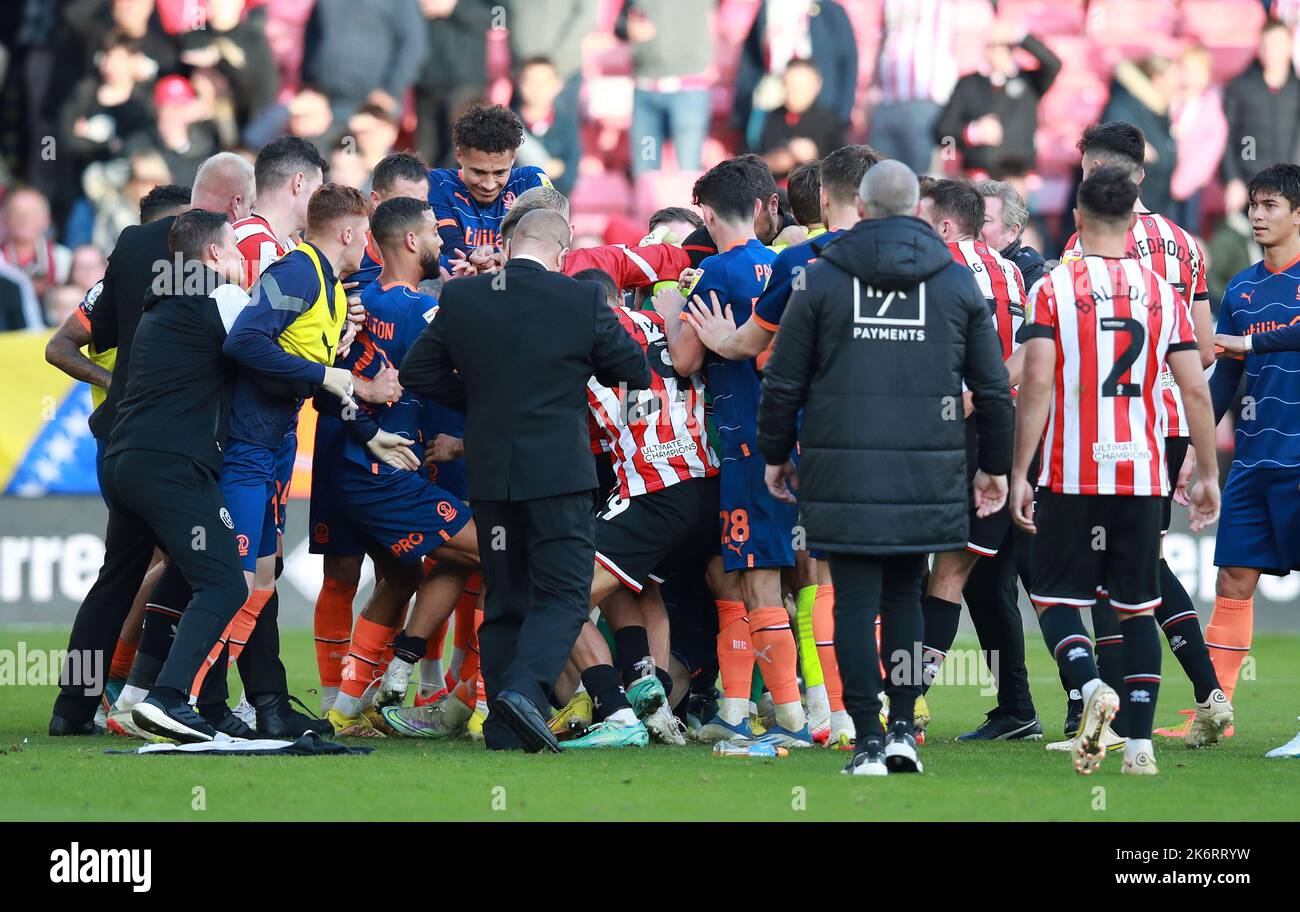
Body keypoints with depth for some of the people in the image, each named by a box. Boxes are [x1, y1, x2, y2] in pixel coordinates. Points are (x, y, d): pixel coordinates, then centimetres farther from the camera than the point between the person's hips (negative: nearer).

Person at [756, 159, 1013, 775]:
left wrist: (774, 453, 16)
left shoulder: (823, 278, 1)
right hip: (925, 473, 2)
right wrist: (994, 464, 21)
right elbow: (993, 387, 10)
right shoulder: (957, 281, 6)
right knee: (905, 593, 15)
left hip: (843, 471, -2)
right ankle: (903, 729, 6)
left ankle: (868, 741, -2)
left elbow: (783, 380, 4)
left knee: (855, 602, 2)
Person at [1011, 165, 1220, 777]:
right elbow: (1195, 390, 2)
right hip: (1142, 475, 3)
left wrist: (1020, 474, -9)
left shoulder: (1055, 289, -5)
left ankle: (1090, 688, -20)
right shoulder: (1162, 295, 4)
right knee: (1137, 608, 10)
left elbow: (1037, 385, -12)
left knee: (1054, 598, 7)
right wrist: (1208, 475, 11)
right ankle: (1140, 743, 3)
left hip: (1072, 476, -3)